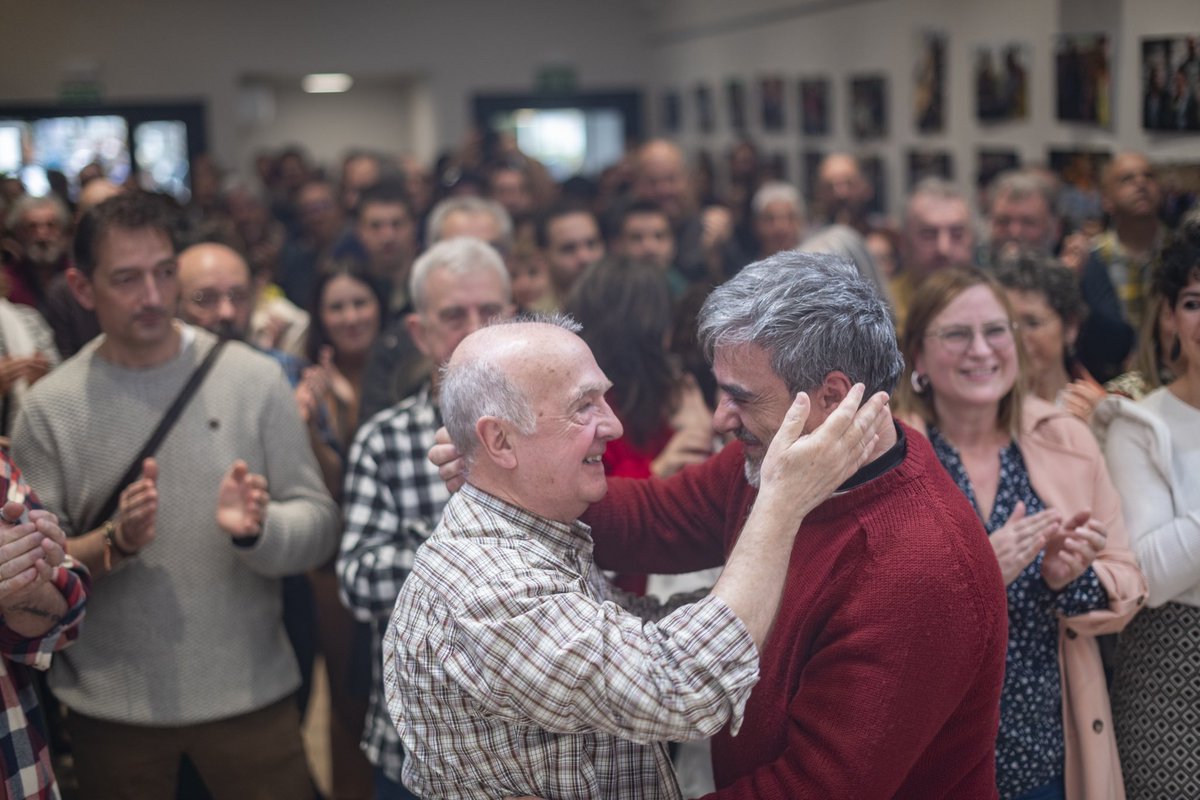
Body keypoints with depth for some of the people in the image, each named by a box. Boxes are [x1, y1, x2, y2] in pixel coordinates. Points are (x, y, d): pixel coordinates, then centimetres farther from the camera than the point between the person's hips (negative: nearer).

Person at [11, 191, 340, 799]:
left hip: (250, 693, 0)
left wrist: (256, 528, -23)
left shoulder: (253, 378, -4)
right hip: (110, 708, 0)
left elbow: (319, 522, -4)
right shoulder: (50, 407, -3)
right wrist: (115, 544, -19)